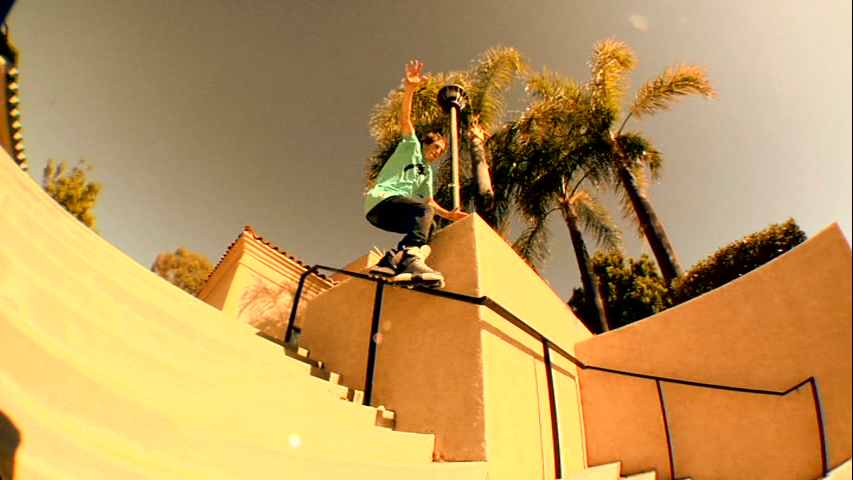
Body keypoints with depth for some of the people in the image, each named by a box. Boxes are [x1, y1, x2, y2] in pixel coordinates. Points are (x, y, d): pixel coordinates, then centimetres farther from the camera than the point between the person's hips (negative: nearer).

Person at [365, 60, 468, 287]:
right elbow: (405, 121, -5)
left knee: (428, 227, -5)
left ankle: (390, 262, -18)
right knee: (423, 211, -29)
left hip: (391, 214, 8)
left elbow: (428, 200, 25)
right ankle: (412, 260, -49)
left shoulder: (427, 172, 29)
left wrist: (448, 214, 9)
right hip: (380, 198, -8)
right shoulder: (412, 146, 12)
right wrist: (409, 89, -19)